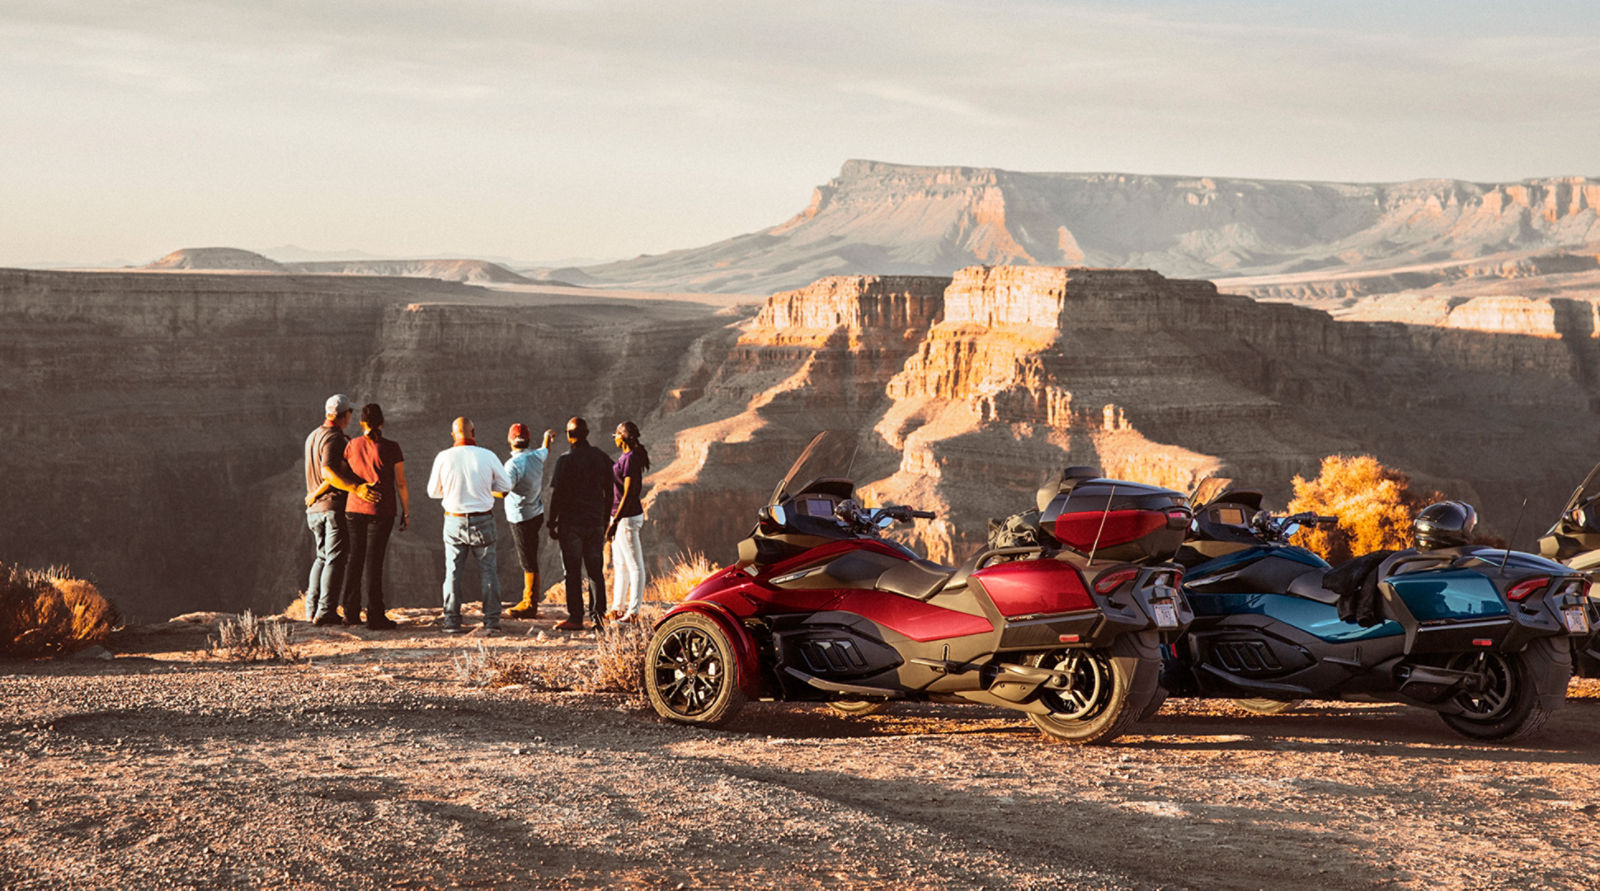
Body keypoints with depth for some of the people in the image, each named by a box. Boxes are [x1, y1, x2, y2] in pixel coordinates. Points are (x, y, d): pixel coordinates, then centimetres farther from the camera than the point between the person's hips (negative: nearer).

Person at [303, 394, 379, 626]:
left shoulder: (312, 437, 16)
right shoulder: (334, 438, -13)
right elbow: (327, 471, -28)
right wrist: (356, 488, -34)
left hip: (315, 508, 9)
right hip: (335, 505, -9)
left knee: (323, 557, 17)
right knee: (336, 559, -6)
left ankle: (312, 608, 14)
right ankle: (325, 612, -11)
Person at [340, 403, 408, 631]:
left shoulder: (352, 446, 3)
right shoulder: (391, 448, -5)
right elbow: (401, 483, -4)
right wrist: (406, 512, 4)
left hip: (354, 509, 3)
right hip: (381, 510, -3)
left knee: (355, 559, 11)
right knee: (373, 561, -3)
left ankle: (350, 612, 13)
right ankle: (374, 616, -3)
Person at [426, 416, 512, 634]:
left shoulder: (443, 458, -6)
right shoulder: (488, 457, -7)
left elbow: (433, 491, 4)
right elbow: (505, 486, 4)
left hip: (454, 520, 0)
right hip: (483, 521, 0)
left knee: (453, 571, 8)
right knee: (488, 570, 8)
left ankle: (452, 621, 5)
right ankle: (492, 620, 5)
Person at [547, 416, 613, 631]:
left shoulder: (565, 460, -10)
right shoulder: (602, 458, 6)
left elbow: (556, 494, -10)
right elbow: (609, 493, 12)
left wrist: (552, 523, -2)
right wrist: (605, 519, 21)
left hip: (571, 523, -4)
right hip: (595, 522, 4)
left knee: (573, 571, -1)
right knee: (596, 570, 9)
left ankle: (575, 618, -2)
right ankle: (598, 616, 6)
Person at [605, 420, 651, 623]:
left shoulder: (630, 459, -18)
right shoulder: (625, 458, 13)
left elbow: (629, 493, -22)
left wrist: (615, 522, -22)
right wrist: (613, 520, 24)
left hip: (627, 517, -11)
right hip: (620, 516, 11)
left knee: (634, 566, -5)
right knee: (620, 565, 17)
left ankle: (633, 611, -3)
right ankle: (618, 608, 25)